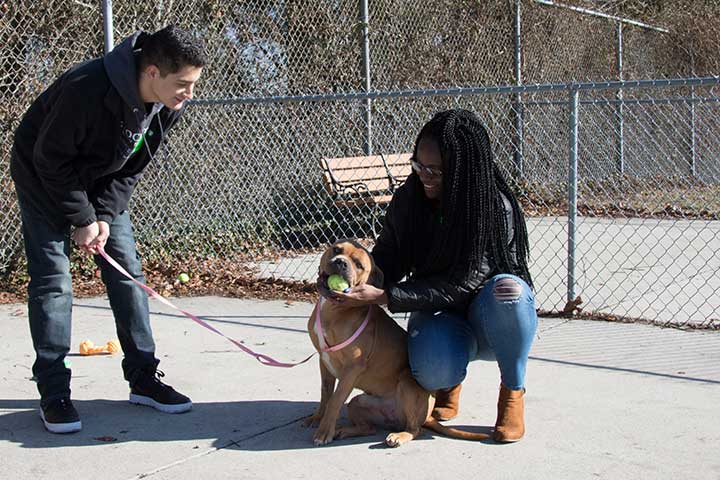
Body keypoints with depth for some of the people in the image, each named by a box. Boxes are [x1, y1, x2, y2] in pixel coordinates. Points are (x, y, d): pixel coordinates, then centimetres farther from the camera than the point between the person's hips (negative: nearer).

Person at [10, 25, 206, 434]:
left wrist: (105, 215, -14)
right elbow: (50, 159, -26)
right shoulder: (87, 90, -38)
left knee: (128, 272, 1)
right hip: (43, 177, -6)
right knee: (52, 279, -10)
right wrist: (82, 220, -21)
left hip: (103, 181, 6)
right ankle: (54, 393, -3)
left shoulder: (170, 105, -17)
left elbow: (132, 168, -5)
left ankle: (144, 378, 10)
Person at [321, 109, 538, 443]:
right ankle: (450, 381, 7)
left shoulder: (496, 209, -22)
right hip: (437, 315, 2)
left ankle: (512, 391, -13)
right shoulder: (408, 200, -8)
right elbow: (386, 260, 1)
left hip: (490, 320, -1)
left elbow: (461, 284, -28)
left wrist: (382, 297, -33)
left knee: (506, 289, -38)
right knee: (433, 371, -34)